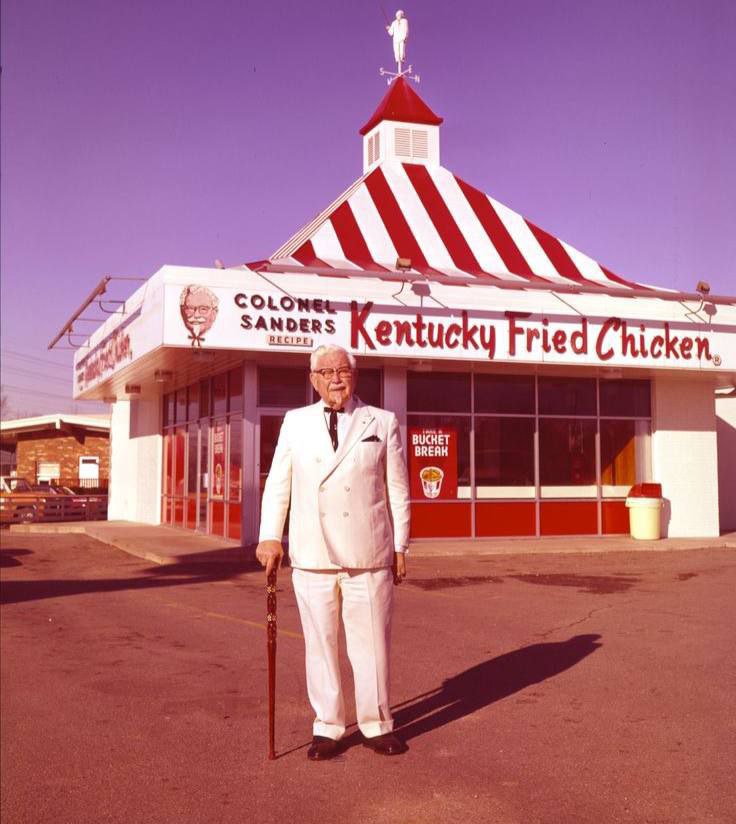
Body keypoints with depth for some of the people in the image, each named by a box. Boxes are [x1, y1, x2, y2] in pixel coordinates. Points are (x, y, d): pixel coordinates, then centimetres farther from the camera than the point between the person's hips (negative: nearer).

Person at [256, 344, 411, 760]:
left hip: (370, 556, -1)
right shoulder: (295, 423, 11)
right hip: (312, 557, 1)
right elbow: (278, 483, 11)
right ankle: (327, 727, 20)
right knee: (321, 645, 8)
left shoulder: (383, 423, 7)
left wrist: (401, 547, 4)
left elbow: (398, 490, 6)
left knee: (372, 643, 5)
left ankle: (377, 725, 20)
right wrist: (270, 537, 2)